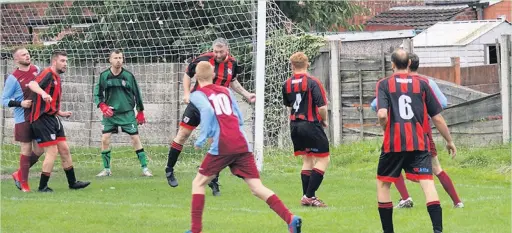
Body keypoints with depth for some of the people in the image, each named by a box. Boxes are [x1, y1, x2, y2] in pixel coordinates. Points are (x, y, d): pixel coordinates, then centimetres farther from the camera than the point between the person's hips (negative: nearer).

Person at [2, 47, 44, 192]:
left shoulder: (36, 70, 5)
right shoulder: (13, 78, -10)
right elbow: (4, 99, -6)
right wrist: (20, 103, -18)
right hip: (23, 119, -5)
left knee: (39, 150, 6)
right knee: (26, 150, -2)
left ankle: (19, 174, 26)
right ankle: (24, 184, 9)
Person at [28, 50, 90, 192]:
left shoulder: (56, 78, 18)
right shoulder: (48, 74, -12)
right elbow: (32, 84, -33)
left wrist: (60, 113, 22)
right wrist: (43, 93, -50)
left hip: (53, 118, 10)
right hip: (42, 118, -10)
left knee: (64, 149, 11)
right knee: (52, 151, -9)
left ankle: (72, 182, 21)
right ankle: (43, 186, 0)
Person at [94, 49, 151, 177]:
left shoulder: (128, 76, -4)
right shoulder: (104, 76, -2)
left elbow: (137, 93, 5)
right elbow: (97, 94, 5)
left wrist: (140, 112, 9)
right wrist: (103, 106, -12)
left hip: (127, 113, -1)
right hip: (110, 113, 1)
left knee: (135, 138, -4)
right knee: (105, 139, -5)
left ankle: (145, 168, 3)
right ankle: (106, 169, 9)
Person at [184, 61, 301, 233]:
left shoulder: (197, 95, 7)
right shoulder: (226, 92, 22)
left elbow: (207, 110, -15)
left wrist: (201, 138, -9)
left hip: (222, 147, -4)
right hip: (242, 145, 4)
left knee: (198, 183, 13)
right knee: (257, 188, -1)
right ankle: (290, 219, -18)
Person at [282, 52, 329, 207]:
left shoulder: (287, 85, 6)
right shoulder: (313, 82, -11)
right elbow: (322, 107, -16)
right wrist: (324, 120, 2)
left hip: (295, 125, 6)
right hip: (311, 125, -6)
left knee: (307, 160, 16)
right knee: (323, 159, 2)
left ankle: (306, 197, 13)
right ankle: (309, 196, -7)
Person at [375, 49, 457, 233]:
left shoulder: (384, 84, 2)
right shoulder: (422, 83, 7)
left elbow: (382, 115, -12)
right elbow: (437, 117, 8)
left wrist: (386, 130, 9)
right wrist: (449, 141, 19)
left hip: (393, 143, -1)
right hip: (419, 143, 1)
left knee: (382, 183, 17)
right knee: (427, 182, -7)